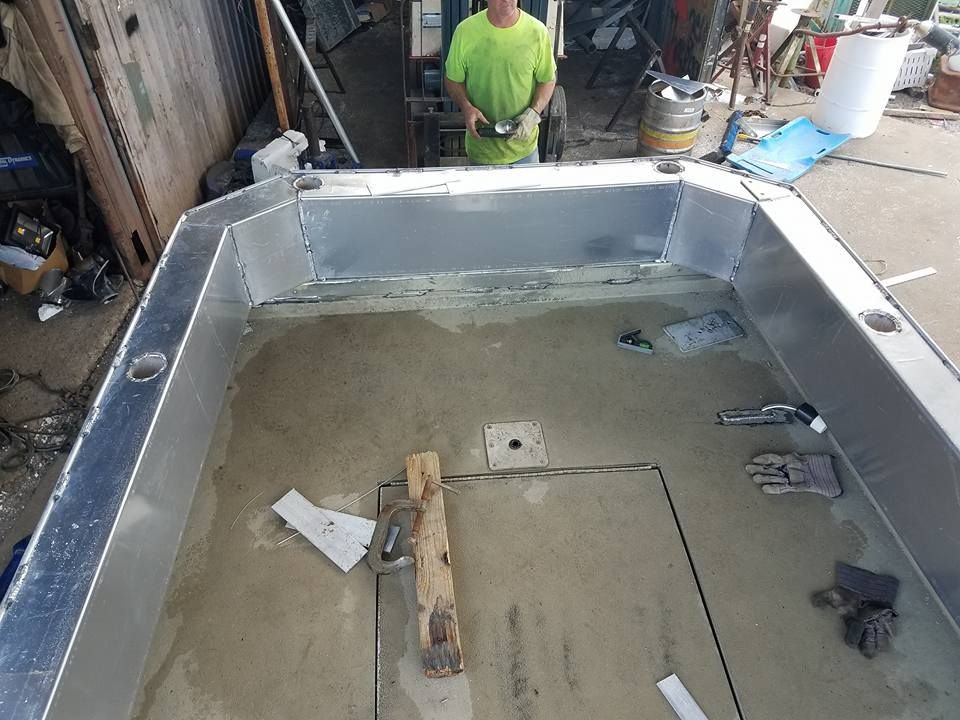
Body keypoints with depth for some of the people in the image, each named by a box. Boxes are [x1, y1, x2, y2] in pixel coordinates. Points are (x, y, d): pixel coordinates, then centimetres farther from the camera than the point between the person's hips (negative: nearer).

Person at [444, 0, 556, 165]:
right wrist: (466, 107, -18)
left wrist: (534, 113, -16)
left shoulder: (537, 31, -9)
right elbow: (453, 79, 1)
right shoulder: (465, 31, -10)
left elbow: (548, 79, 1)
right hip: (481, 144, 0)